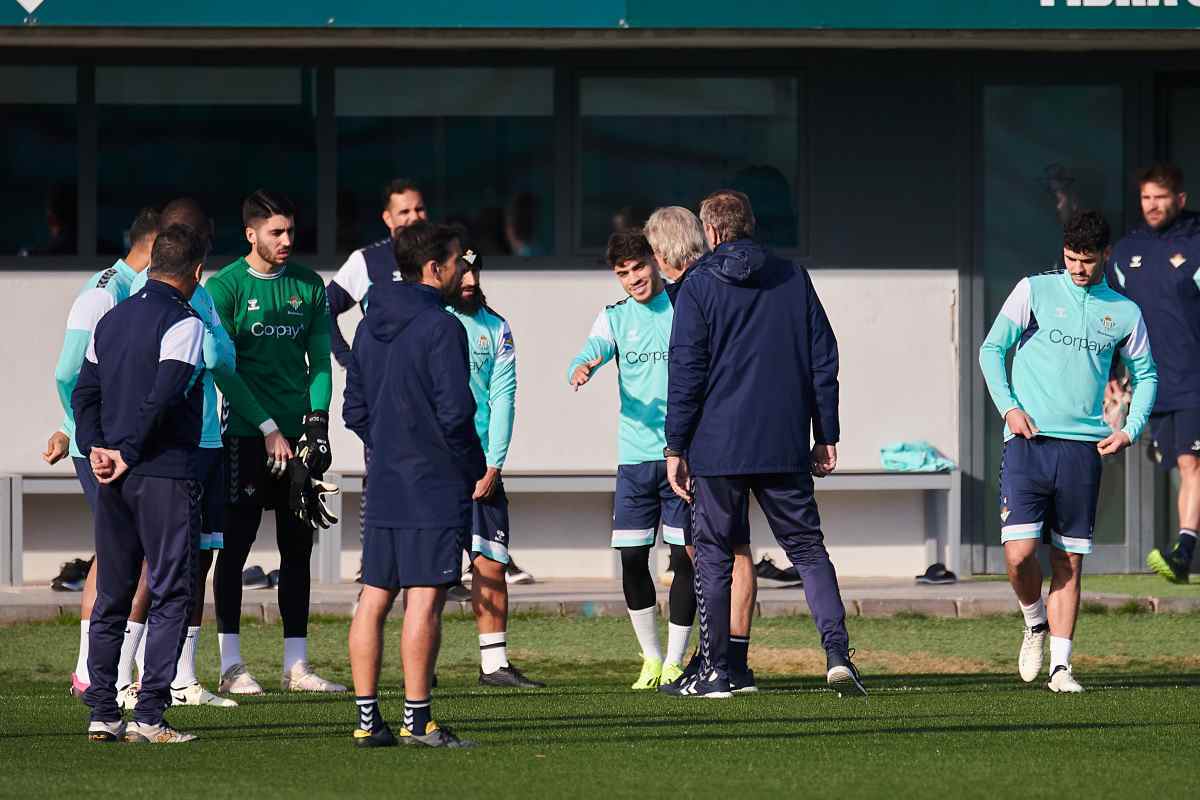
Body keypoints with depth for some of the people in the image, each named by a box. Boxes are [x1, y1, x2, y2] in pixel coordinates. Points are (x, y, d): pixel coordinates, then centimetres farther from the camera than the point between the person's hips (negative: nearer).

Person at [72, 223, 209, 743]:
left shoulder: (112, 320, 14)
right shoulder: (183, 324, -10)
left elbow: (84, 391, 12)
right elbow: (162, 397, -19)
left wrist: (95, 447, 2)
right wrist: (128, 454, -11)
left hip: (114, 479, 7)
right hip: (167, 475, -7)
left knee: (111, 598, 12)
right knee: (170, 594, -3)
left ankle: (102, 712, 10)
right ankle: (149, 715, -9)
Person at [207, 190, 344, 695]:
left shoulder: (309, 285, 10)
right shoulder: (225, 287, -5)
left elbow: (319, 360, 12)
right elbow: (223, 370, -9)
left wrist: (316, 422, -3)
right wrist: (269, 430, -13)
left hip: (296, 432, 5)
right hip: (245, 434, -5)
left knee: (298, 548, 6)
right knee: (236, 545, -3)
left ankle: (296, 665, 10)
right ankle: (231, 666, -1)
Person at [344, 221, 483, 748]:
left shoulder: (371, 327, 12)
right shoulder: (440, 327, -13)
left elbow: (355, 408, 16)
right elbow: (455, 410, -18)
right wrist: (472, 467, -4)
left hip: (384, 485, 8)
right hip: (436, 486, -8)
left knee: (374, 597, 8)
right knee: (424, 598, -6)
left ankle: (368, 718, 10)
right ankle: (416, 719, -7)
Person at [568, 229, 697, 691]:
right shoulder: (615, 318, 9)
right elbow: (592, 351, -7)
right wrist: (581, 370, -30)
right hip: (635, 457, 2)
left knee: (684, 556, -4)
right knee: (632, 558, 1)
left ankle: (675, 661, 4)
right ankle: (650, 657, 16)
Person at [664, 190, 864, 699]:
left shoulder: (699, 287, -3)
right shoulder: (794, 279, 8)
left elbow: (686, 372, -6)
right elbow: (824, 361, 9)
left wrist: (675, 448, -2)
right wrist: (826, 437, 13)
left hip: (718, 447, -3)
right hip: (785, 447, 3)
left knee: (713, 557, 7)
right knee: (807, 548, 7)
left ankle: (715, 671, 6)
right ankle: (837, 652, -11)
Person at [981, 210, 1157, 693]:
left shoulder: (1124, 313, 11)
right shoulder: (1035, 291, 5)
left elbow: (1145, 375, 22)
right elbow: (992, 348, 8)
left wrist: (1130, 430, 7)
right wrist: (1008, 406, -5)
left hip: (1083, 448, 2)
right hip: (1028, 441, -2)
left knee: (1069, 563, 0)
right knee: (1019, 553, -13)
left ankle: (1060, 666, 5)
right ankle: (1035, 623, 16)